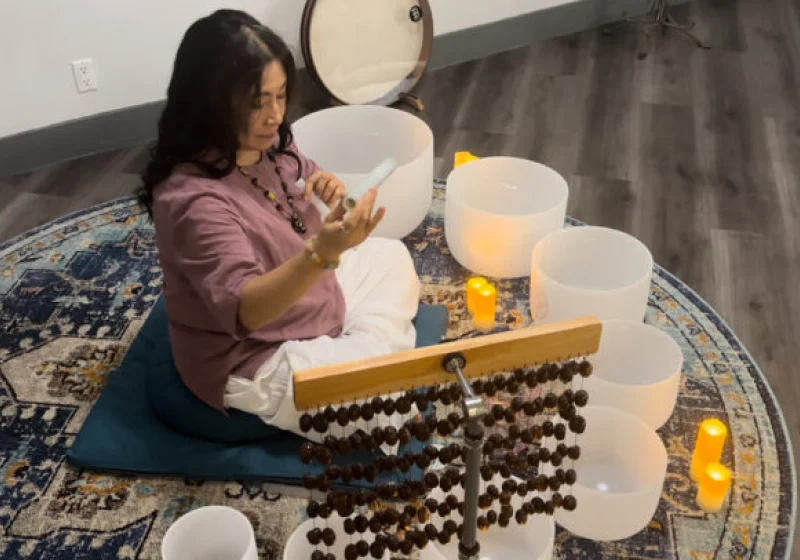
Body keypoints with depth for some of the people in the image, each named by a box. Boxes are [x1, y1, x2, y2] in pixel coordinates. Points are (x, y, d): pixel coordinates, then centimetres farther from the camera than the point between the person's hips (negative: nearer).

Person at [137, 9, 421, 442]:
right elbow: (245, 309, -40)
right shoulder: (192, 199, -32)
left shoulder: (270, 143, -6)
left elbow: (296, 212, 10)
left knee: (392, 256, 19)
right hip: (256, 361, -9)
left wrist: (327, 190, -15)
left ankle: (368, 351, 7)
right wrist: (323, 253, -56)